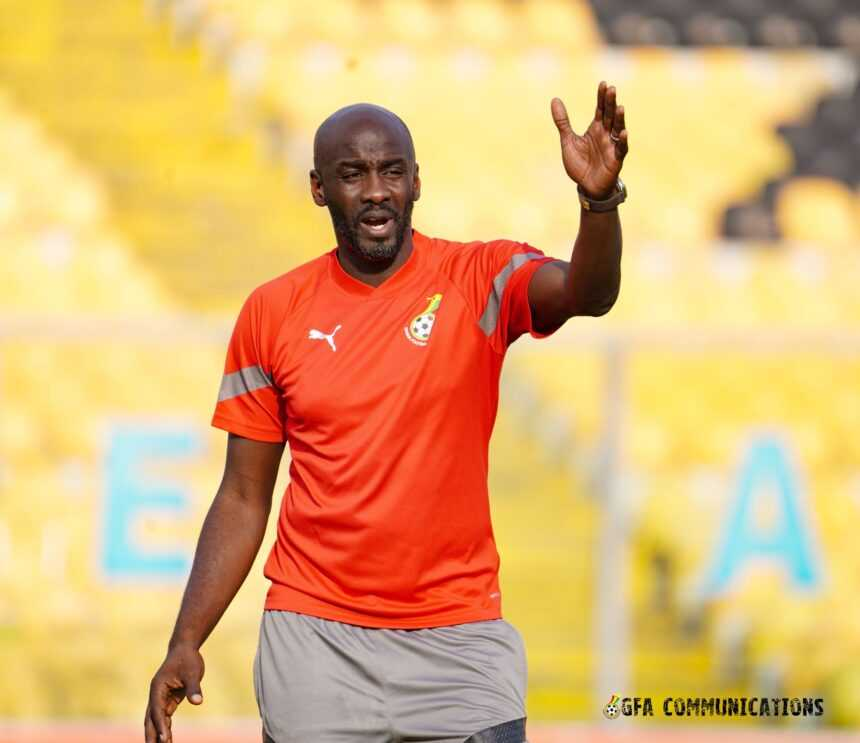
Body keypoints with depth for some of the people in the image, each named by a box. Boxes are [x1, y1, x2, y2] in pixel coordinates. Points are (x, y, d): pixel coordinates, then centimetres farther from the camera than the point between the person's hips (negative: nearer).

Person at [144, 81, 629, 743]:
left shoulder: (478, 279, -2)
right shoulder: (272, 313, 3)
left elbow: (587, 294, -24)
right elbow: (243, 500, 8)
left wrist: (599, 199, -44)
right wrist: (186, 642, 0)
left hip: (459, 637, -1)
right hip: (314, 634, 1)